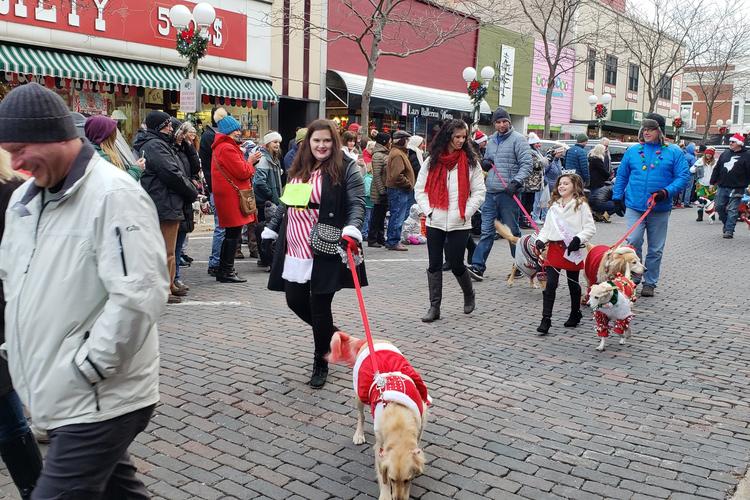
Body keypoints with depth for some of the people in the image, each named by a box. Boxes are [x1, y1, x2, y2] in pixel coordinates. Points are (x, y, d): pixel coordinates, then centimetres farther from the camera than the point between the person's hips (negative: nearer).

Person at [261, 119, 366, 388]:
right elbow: (285, 204, 24)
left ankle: (321, 364, 20)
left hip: (325, 254, -6)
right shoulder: (298, 169, 14)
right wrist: (271, 230, 24)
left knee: (319, 307, 0)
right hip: (294, 251, 7)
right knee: (295, 301, 10)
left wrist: (351, 230, -28)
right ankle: (333, 336, 35)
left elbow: (357, 204, -12)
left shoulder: (346, 168, -4)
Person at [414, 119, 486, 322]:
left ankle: (469, 295, 30)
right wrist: (428, 210, -5)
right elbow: (420, 189, 6)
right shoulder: (433, 161, 4)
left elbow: (479, 191, 1)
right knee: (434, 265, 5)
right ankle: (434, 307, 14)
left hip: (459, 224, -2)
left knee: (455, 264, 1)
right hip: (435, 222, 2)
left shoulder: (470, 161, 1)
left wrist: (466, 213, -7)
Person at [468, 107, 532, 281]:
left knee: (512, 231, 3)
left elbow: (526, 164, -9)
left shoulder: (517, 139, -3)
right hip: (490, 192, 6)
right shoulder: (491, 140, 17)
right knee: (486, 231, 3)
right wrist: (484, 164, 6)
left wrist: (516, 182, -20)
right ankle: (477, 266, 1)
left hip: (507, 193, -6)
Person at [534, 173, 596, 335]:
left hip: (572, 250, -3)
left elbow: (590, 228, -7)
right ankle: (546, 319, -4)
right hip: (554, 248, 3)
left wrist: (578, 239, -20)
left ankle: (575, 314, 32)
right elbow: (546, 227, 12)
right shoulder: (554, 206, 11)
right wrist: (540, 239, -4)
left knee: (573, 284, 13)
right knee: (550, 284, -4)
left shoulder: (581, 205, -4)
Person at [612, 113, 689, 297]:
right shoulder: (632, 151, 8)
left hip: (660, 209, 0)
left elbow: (683, 176, -2)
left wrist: (667, 192, -17)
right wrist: (617, 197, 8)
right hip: (634, 206, 0)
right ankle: (632, 278, 3)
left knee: (656, 249, 8)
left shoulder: (674, 152, 2)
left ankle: (650, 283, 21)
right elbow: (621, 175, 14)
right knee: (633, 242, -14)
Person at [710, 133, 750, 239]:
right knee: (719, 207, 9)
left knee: (732, 210, -3)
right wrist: (713, 182, 12)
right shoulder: (725, 154, 11)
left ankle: (729, 230, -1)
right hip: (722, 187, 5)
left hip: (736, 188, -5)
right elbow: (717, 169, 15)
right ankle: (726, 224, 30)